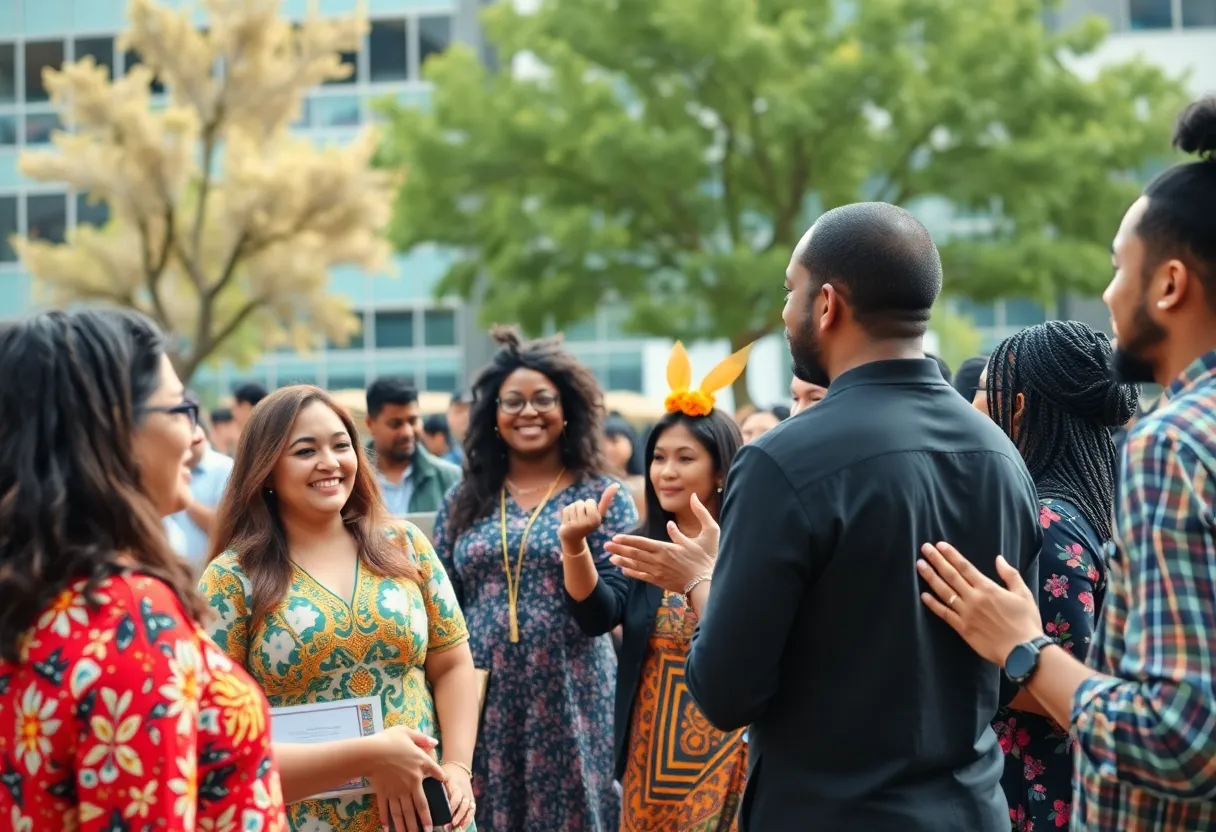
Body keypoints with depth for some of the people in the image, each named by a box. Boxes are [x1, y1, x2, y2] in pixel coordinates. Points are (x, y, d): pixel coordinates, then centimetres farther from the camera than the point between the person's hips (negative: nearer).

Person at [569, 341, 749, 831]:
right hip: (650, 755, 5)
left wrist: (699, 578, -40)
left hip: (724, 758, -4)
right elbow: (596, 616, -9)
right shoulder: (642, 546, 7)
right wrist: (575, 546, -26)